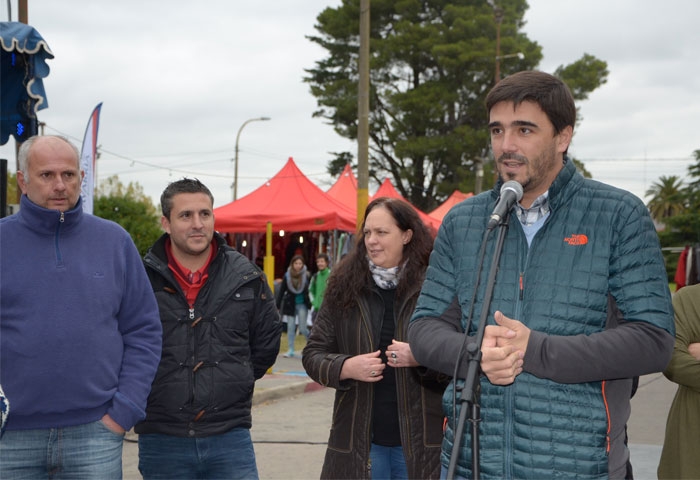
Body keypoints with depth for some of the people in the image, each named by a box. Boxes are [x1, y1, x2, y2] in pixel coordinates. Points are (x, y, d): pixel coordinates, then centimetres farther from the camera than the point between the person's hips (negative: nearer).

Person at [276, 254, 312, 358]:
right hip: (290, 305, 2)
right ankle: (290, 350, 11)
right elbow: (281, 291, 0)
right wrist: (277, 306, -1)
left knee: (302, 328, -1)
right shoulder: (287, 276, -5)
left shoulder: (306, 275, -11)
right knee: (290, 327, 3)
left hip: (302, 304, -2)